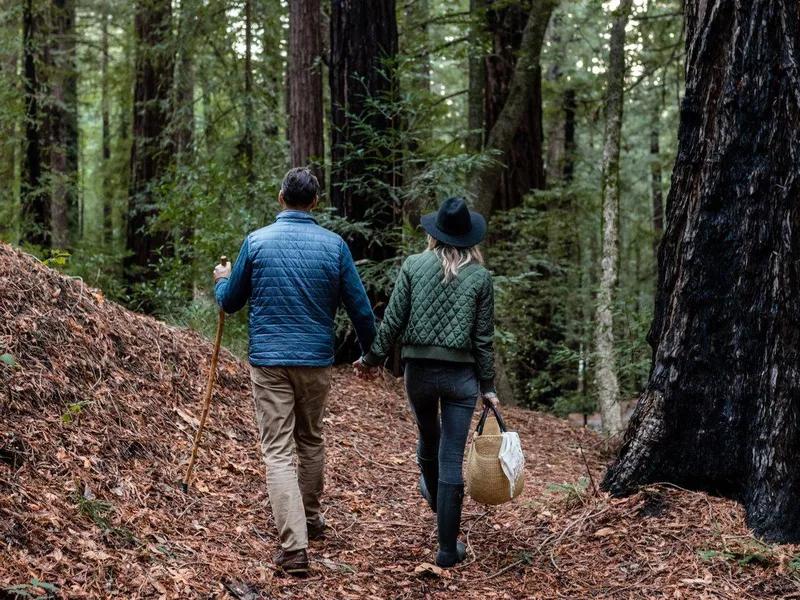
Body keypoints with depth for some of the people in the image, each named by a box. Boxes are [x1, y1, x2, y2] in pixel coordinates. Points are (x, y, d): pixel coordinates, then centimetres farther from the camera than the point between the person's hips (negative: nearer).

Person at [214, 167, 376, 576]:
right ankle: (311, 521, 37)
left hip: (268, 361, -2)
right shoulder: (334, 245, -3)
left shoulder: (257, 241, -3)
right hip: (317, 360, 2)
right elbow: (360, 308, 1)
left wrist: (222, 280, 31)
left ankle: (294, 547, -12)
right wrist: (370, 350, 18)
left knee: (278, 452, -3)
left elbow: (230, 302, 8)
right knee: (311, 442, 21)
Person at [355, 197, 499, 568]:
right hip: (461, 374, -1)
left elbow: (393, 321, -4)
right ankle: (448, 549, 3)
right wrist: (487, 385, 7)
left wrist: (372, 359, 8)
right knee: (452, 459, 0)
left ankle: (433, 494, 57)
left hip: (419, 370, 2)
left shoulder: (414, 266, -3)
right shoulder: (480, 277, -3)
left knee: (428, 438, 27)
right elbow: (483, 338, -1)